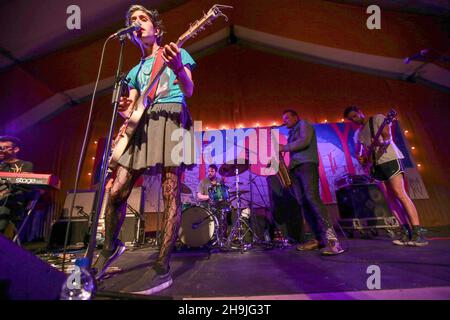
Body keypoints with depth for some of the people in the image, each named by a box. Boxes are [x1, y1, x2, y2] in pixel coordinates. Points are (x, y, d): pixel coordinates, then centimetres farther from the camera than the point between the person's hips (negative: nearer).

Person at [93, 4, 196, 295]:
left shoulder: (176, 52, 16)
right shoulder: (136, 70, 29)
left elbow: (189, 91, -1)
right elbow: (132, 108, 21)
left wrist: (178, 67, -22)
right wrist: (125, 109, -3)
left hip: (172, 118, -5)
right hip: (143, 124, 5)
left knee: (171, 193, -13)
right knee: (116, 192, -3)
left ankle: (162, 269, -8)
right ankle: (111, 247, 21)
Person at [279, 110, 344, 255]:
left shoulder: (304, 124, 10)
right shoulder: (292, 133, 31)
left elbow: (304, 141, -9)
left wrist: (284, 148, -6)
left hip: (307, 164, -8)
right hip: (295, 168, 8)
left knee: (312, 197, -23)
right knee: (303, 202, -3)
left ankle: (331, 238, -26)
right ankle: (319, 238, 0)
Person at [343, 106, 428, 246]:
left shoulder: (377, 118, 0)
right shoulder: (358, 133, 16)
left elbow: (388, 136, -12)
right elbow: (358, 151, 24)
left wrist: (382, 143, -33)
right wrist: (361, 158, 2)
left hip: (389, 159, -6)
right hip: (376, 165, 6)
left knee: (399, 194, -15)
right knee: (391, 198, 2)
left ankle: (418, 233, -13)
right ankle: (406, 232, 6)